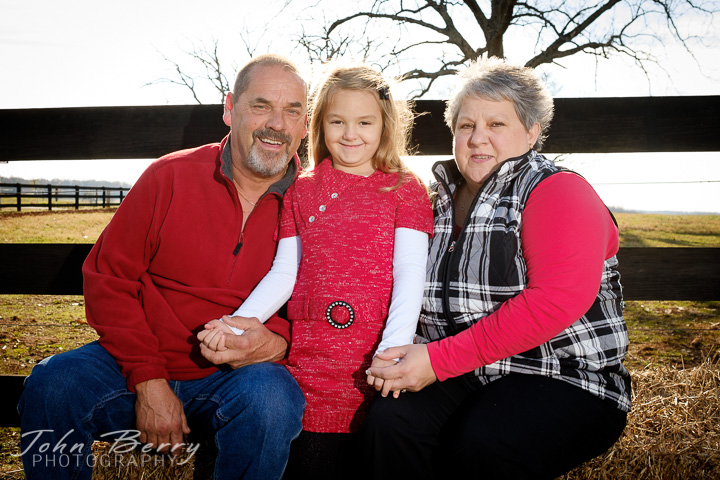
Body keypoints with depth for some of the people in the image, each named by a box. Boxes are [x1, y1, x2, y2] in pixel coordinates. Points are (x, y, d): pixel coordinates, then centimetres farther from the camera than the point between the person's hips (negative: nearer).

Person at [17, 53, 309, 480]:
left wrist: (277, 339, -19)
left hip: (237, 378, -1)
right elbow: (107, 277, -1)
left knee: (271, 397, -32)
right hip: (138, 365, 1)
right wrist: (148, 380, -9)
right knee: (53, 384, -22)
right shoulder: (169, 177, -2)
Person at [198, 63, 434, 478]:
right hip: (312, 364, 2)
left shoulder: (405, 189, 5)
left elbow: (410, 271, -6)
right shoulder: (301, 191, 13)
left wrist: (395, 344, -21)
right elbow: (283, 274, 8)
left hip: (377, 366, -1)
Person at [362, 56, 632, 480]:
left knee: (484, 443, -33)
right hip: (469, 378, 5)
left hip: (568, 381, -4)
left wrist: (438, 360, -22)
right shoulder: (445, 199, 12)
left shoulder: (557, 191, -7)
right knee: (390, 422, -23)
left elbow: (556, 302, -22)